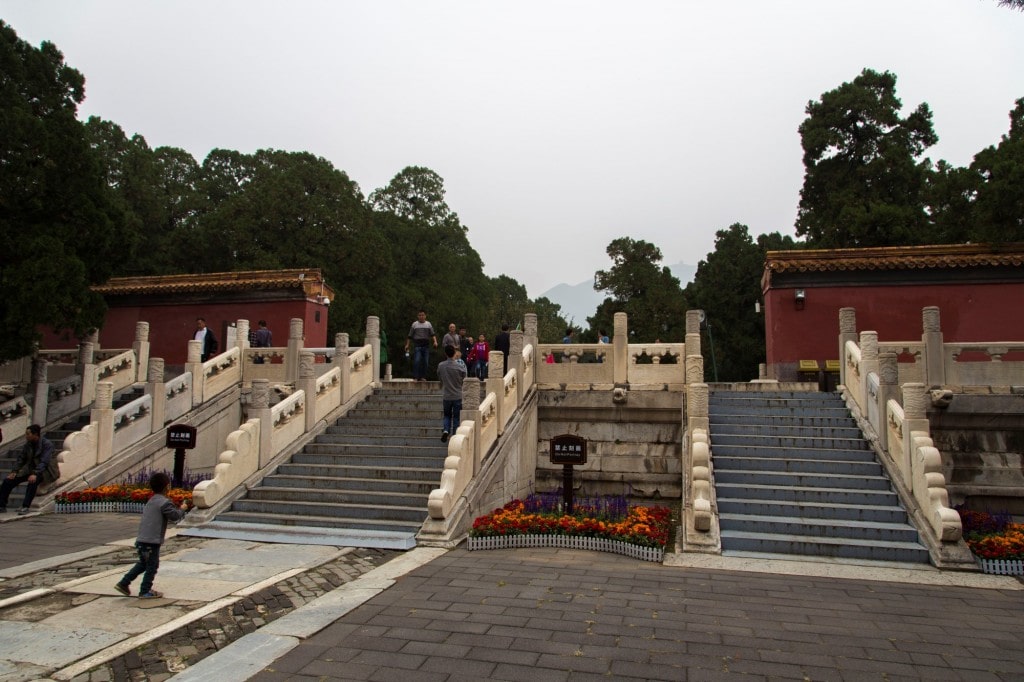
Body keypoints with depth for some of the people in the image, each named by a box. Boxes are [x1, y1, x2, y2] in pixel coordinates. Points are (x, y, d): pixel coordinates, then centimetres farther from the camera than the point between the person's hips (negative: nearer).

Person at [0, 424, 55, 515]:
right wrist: (14, 471, -7)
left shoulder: (47, 444, -15)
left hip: (43, 471, -7)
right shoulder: (27, 445, 5)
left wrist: (35, 474, -35)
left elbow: (44, 461, -24)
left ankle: (25, 507, -33)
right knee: (8, 480, -8)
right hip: (30, 469, 7)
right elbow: (21, 459, 9)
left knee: (32, 482, -37)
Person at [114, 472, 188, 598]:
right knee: (152, 566, 4)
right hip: (152, 541, -9)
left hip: (141, 540, 9)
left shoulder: (151, 501, 16)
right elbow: (174, 516, -18)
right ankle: (145, 591, 10)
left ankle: (123, 583, 24)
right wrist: (182, 509, 3)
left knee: (142, 564, 23)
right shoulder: (164, 502, -14)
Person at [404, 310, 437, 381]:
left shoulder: (428, 324, 12)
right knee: (416, 361, -12)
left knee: (425, 362, 1)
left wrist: (435, 341, -11)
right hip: (417, 345, -2)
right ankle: (415, 377, -9)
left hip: (426, 345, 2)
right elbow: (410, 336, 11)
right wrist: (407, 345, 5)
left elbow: (433, 334, 6)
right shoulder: (414, 324, 9)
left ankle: (423, 377, 10)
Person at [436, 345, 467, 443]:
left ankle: (445, 430, -4)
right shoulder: (460, 366, -14)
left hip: (446, 396, 2)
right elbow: (464, 379, -1)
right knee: (456, 417, 9)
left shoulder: (441, 366, -6)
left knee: (447, 415, 19)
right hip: (458, 396, -2)